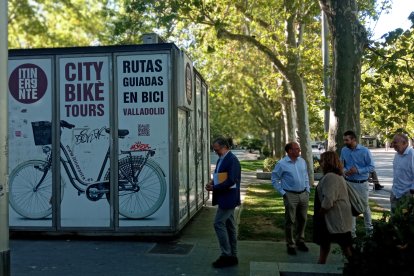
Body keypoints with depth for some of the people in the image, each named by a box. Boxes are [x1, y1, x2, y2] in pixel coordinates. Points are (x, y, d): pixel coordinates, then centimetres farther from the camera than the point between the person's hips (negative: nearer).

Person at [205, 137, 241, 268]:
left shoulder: (232, 160, -17)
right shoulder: (221, 159, 12)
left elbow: (231, 180, -24)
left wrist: (214, 188, -18)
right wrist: (213, 182, 1)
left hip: (228, 198, -10)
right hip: (225, 198, 10)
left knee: (219, 223, -9)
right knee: (229, 225, 12)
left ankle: (226, 255, 0)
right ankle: (232, 256, 20)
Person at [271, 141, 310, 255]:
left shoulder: (302, 161, 6)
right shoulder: (282, 164, -10)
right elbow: (274, 180, -4)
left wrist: (307, 189, 10)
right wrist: (283, 192, -6)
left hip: (304, 194, 5)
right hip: (290, 195, -5)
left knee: (302, 219, 14)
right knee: (290, 221, 2)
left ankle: (300, 241, 30)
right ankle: (290, 245, 13)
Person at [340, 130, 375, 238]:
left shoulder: (364, 151, -13)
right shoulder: (344, 150, -2)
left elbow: (372, 167, -11)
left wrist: (358, 170, -22)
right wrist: (345, 171, -12)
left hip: (362, 184, -3)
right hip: (349, 183, 3)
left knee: (365, 207, 12)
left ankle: (369, 228, 33)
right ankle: (351, 231, 19)